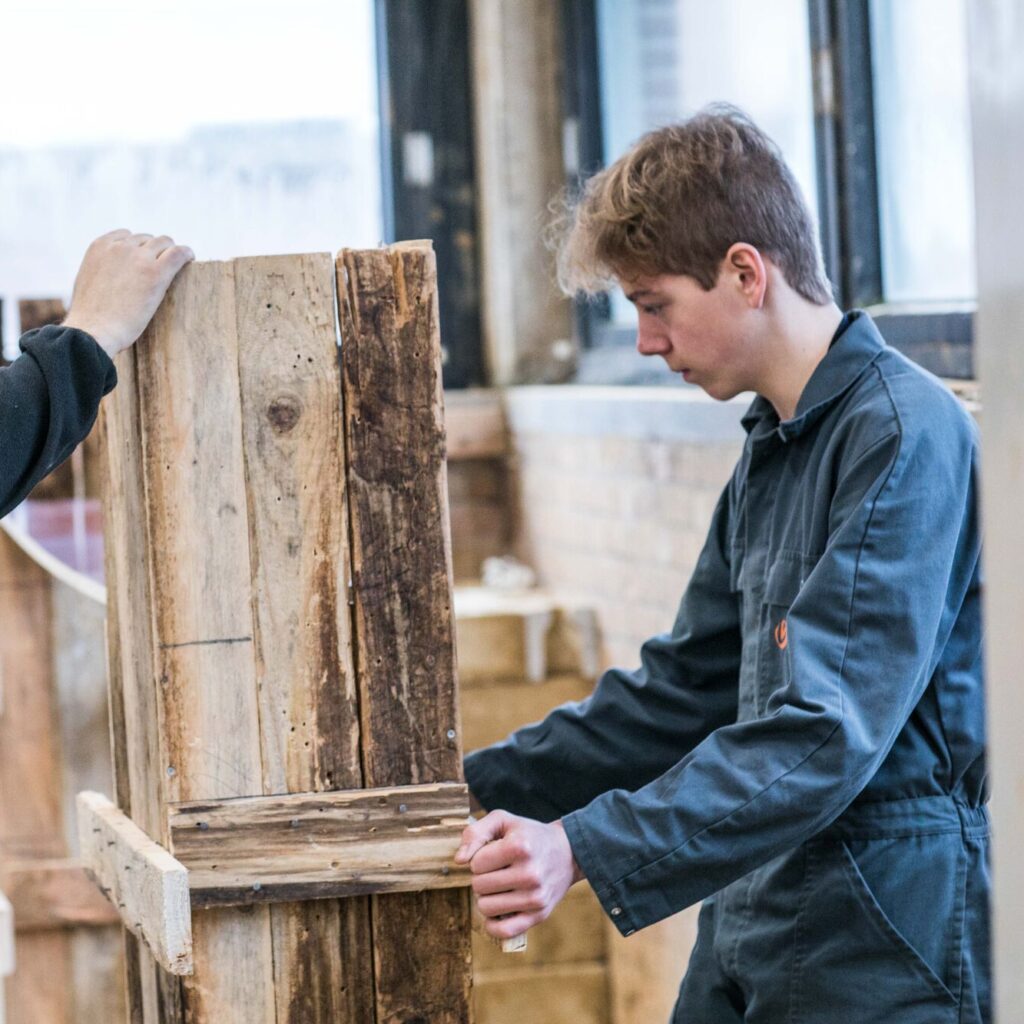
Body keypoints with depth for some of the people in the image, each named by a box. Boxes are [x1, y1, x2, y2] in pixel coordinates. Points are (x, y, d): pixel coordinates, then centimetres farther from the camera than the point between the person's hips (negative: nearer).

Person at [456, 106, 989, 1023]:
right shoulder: (770, 451, 14)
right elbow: (684, 691, 21)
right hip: (749, 932, 8)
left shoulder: (906, 436, -15)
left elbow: (826, 733, -24)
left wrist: (587, 851, -30)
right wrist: (484, 788, 15)